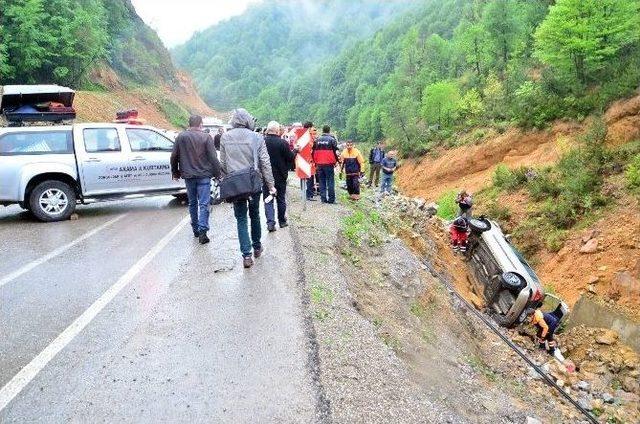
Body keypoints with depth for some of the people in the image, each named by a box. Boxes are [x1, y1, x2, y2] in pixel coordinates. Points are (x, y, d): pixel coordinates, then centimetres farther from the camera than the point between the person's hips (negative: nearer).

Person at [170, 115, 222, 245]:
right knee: (204, 204, -2)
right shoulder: (206, 137, -7)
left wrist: (175, 172, 19)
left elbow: (174, 157, 7)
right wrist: (217, 174, -1)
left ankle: (196, 229, 23)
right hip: (203, 175, -3)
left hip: (188, 175, 3)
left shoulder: (181, 137, 3)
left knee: (192, 203, 16)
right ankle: (202, 231, -10)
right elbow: (213, 158, -8)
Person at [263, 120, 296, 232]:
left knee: (268, 199, 6)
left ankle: (270, 222, -8)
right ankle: (282, 221, 26)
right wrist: (295, 150, 11)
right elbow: (291, 158, -7)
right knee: (281, 199, 15)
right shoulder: (283, 143, -15)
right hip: (280, 176, 0)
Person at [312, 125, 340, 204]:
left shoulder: (317, 140, 9)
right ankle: (331, 199, -1)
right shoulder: (332, 139, -5)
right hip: (329, 164, -4)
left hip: (319, 164, 4)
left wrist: (315, 162, 20)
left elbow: (313, 152, 11)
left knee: (322, 181, 9)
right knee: (330, 181, 1)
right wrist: (337, 160, 6)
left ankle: (323, 198, 9)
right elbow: (336, 151, -8)